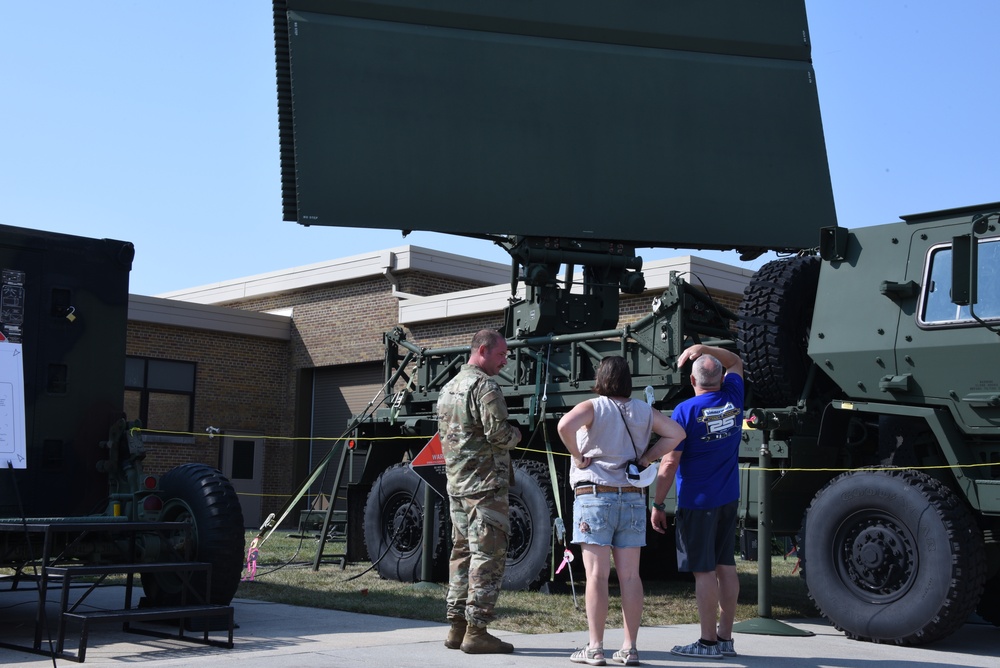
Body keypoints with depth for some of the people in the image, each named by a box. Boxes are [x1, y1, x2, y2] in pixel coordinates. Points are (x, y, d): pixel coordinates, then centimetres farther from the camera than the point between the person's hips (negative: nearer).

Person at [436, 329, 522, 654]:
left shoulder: (448, 389, 17)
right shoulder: (485, 387, -13)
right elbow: (499, 434, -20)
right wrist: (516, 434, 0)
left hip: (456, 485, 9)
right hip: (485, 485, -9)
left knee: (462, 553, 14)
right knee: (488, 556, -5)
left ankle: (457, 627, 17)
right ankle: (476, 631, -4)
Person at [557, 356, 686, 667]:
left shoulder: (592, 407, -5)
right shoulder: (643, 411, 8)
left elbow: (565, 425, -23)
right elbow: (676, 433, 5)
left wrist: (577, 456, -9)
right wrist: (645, 459, 5)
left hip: (594, 497, -4)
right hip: (633, 499, 4)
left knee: (597, 575, -3)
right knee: (630, 576, 6)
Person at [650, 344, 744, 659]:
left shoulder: (686, 411, -13)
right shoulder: (733, 397, 3)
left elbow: (669, 463, -15)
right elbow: (736, 362, 25)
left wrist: (657, 505, -8)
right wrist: (703, 348, 13)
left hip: (697, 502, -6)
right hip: (728, 500, 6)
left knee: (704, 571, -2)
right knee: (726, 566, 10)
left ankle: (708, 642, 3)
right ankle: (725, 638, 16)